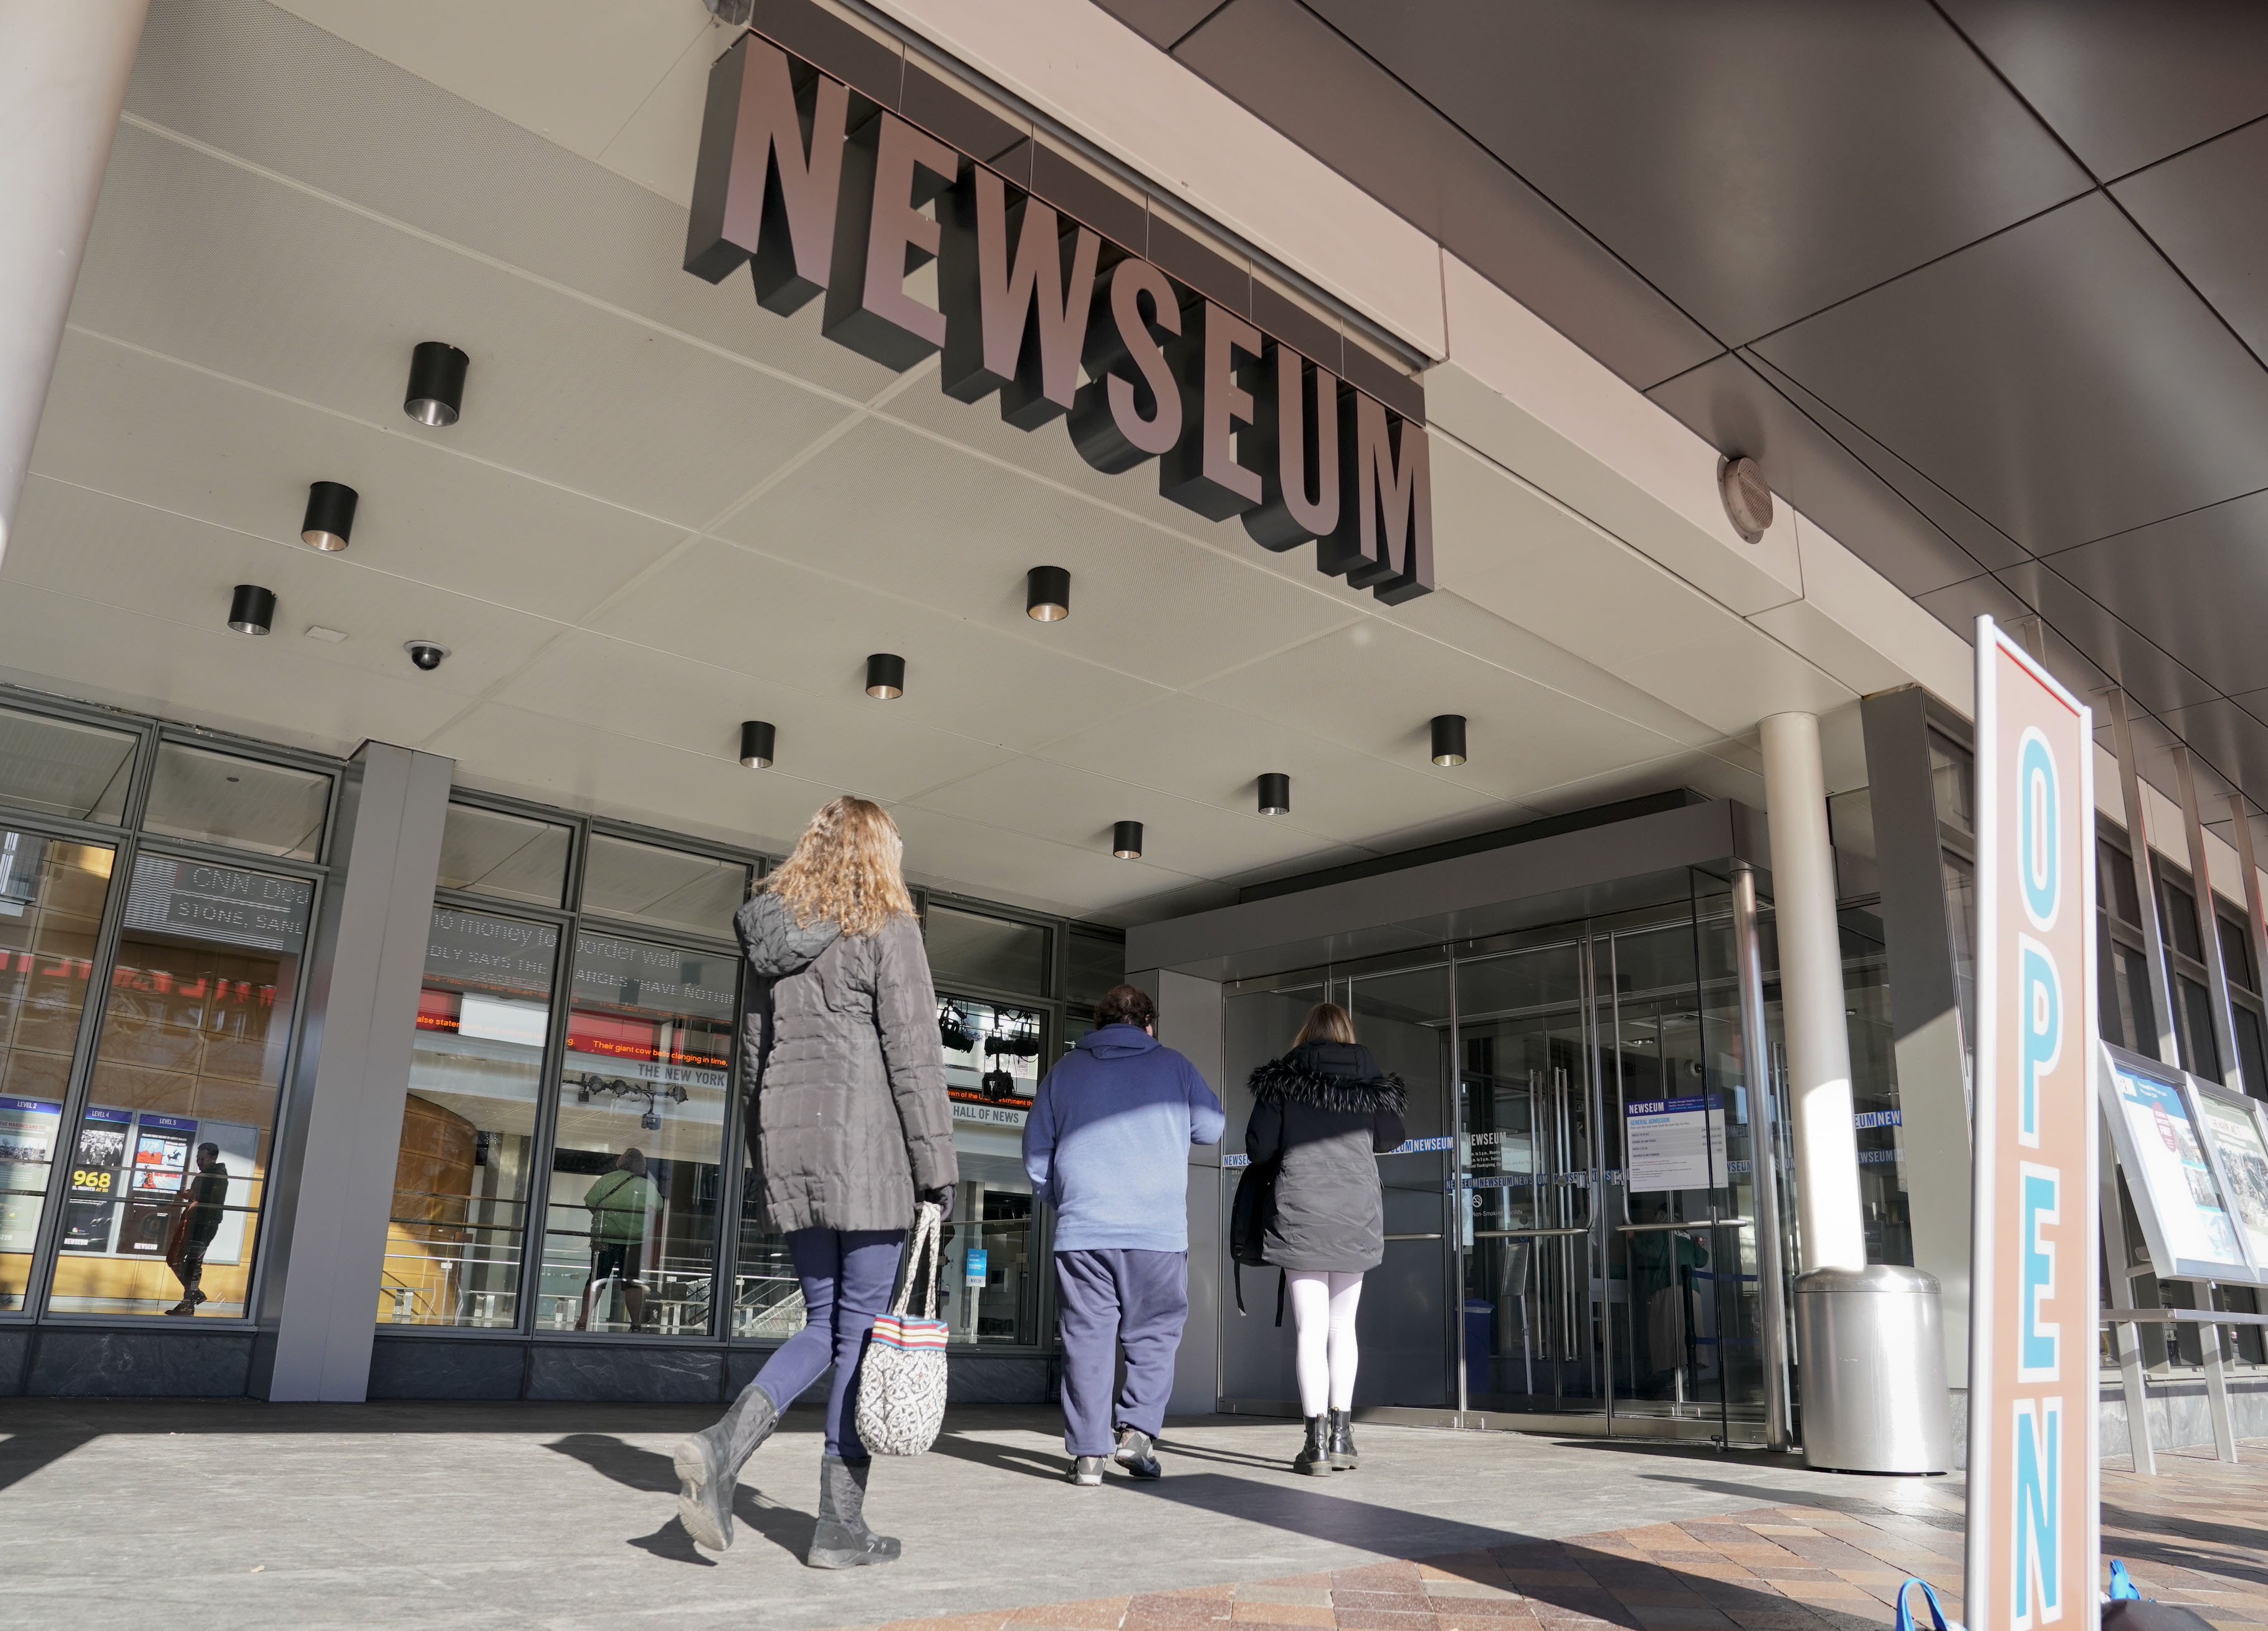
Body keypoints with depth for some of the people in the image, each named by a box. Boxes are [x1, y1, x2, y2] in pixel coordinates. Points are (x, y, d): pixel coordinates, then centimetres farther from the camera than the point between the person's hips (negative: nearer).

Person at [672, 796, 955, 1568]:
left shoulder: (773, 934, 14)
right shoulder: (885, 928, -5)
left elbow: (757, 1051, 16)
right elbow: (913, 1053, -10)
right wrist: (937, 1163, -7)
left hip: (790, 1145, 6)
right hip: (866, 1151, -6)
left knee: (824, 1323, 14)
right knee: (862, 1328, 2)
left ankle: (725, 1443, -7)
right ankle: (840, 1524, 9)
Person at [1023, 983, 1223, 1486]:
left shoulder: (1065, 1071, 10)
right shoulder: (1172, 1066, 6)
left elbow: (1035, 1153, 10)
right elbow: (1212, 1128, 13)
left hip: (1081, 1229, 1)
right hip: (1158, 1229, -1)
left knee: (1087, 1338, 5)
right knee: (1154, 1335, 11)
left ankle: (1088, 1451, 4)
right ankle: (1136, 1430, -2)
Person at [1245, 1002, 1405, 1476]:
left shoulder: (1282, 1080, -1)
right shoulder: (1372, 1082, 5)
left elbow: (1258, 1148, -4)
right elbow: (1390, 1139, 15)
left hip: (1301, 1213, -2)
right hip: (1357, 1215, 2)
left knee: (1311, 1330, 0)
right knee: (1343, 1327, 14)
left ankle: (1317, 1442, -2)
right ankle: (1341, 1437, 15)